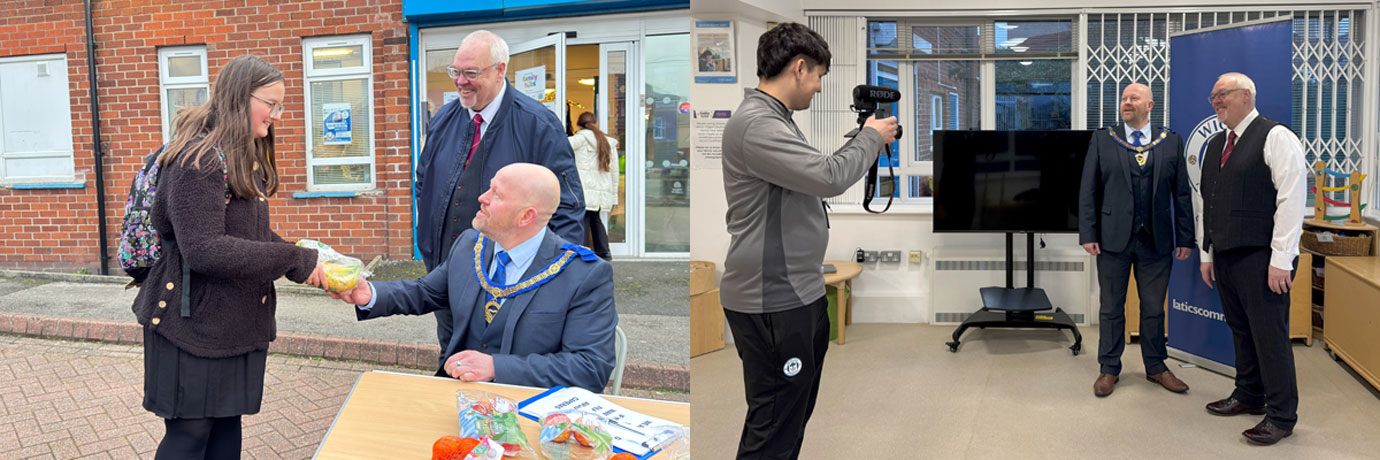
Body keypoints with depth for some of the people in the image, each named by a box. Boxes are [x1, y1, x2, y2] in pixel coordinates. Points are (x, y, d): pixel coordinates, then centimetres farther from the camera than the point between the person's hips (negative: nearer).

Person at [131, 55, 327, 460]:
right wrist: (294, 261, -25)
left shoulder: (246, 159, 11)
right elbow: (203, 250, -27)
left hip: (236, 321, 9)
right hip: (194, 324, -9)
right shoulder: (199, 160, -19)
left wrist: (309, 261, -3)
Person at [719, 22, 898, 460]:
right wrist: (871, 138, -8)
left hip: (798, 292, 11)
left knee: (797, 413, 19)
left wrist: (863, 144, 13)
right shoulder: (755, 124, -19)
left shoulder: (774, 119, 16)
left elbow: (812, 179, 22)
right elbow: (828, 177, -25)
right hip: (772, 303, -11)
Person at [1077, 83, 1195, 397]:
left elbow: (1182, 193, 6)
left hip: (1156, 240, 1)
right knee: (1111, 308, 7)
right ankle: (1109, 369, 18)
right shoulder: (1102, 141, 4)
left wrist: (1185, 238, 2)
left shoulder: (1171, 142, 7)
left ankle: (1156, 366, 25)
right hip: (1113, 239, -1)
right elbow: (1088, 191, 1)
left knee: (1154, 308, 10)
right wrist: (1088, 234, -6)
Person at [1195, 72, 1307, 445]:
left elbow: (1291, 200, -13)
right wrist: (1206, 253, 16)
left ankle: (1281, 416, 7)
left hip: (1261, 258, -7)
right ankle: (1249, 396, 28)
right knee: (1241, 331, 15)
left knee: (1270, 336, -3)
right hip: (1225, 257, 7)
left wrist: (1281, 260, -17)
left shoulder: (1276, 137, -7)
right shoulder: (1215, 145, 16)